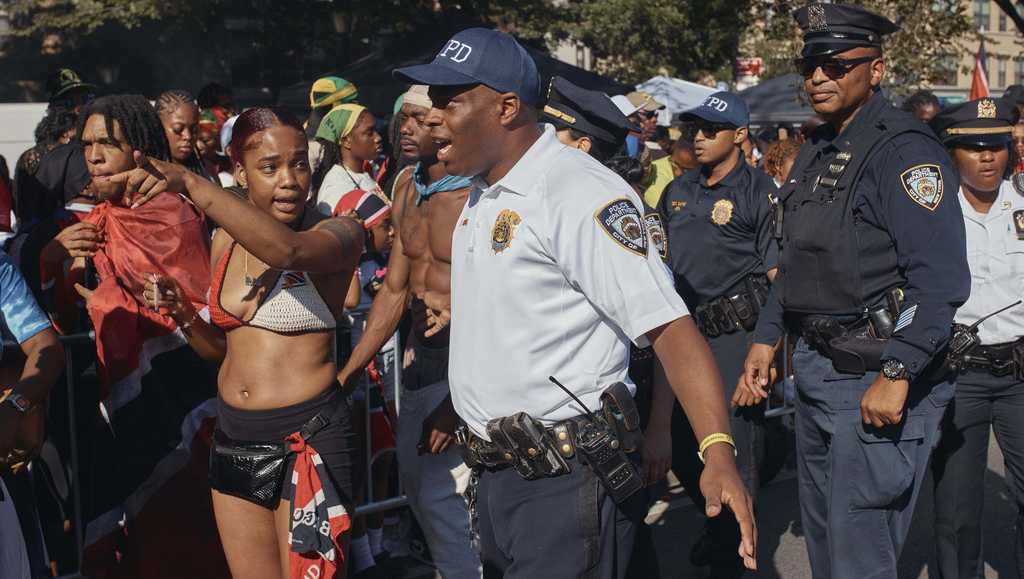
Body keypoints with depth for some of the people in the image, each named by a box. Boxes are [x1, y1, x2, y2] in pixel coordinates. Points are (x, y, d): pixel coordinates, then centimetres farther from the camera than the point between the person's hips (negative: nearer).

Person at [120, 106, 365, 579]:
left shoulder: (339, 234, -10)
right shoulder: (225, 241, 7)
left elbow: (287, 250, -35)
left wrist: (189, 183, -41)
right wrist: (181, 313, -3)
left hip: (306, 438, -6)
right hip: (232, 436, 6)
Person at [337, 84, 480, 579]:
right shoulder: (407, 186, 8)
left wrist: (458, 403, -25)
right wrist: (345, 375, 11)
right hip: (423, 358, 8)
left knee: (441, 492, -11)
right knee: (414, 479, 16)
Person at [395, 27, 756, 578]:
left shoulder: (581, 193, -18)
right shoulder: (481, 195, 10)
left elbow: (668, 326, -24)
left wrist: (718, 453, -33)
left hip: (563, 484, -9)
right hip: (494, 473, 9)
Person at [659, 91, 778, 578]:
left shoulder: (760, 192, -6)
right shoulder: (678, 191, 13)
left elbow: (780, 278, -9)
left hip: (735, 336, -6)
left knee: (732, 452, -1)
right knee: (682, 451, 13)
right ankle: (716, 525, 39)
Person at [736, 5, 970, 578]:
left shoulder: (905, 150, -16)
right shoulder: (817, 152, 12)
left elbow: (942, 281, -22)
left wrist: (896, 375, -25)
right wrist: (767, 337, 16)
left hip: (877, 378, -9)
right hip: (817, 369, 9)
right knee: (822, 533, 19)